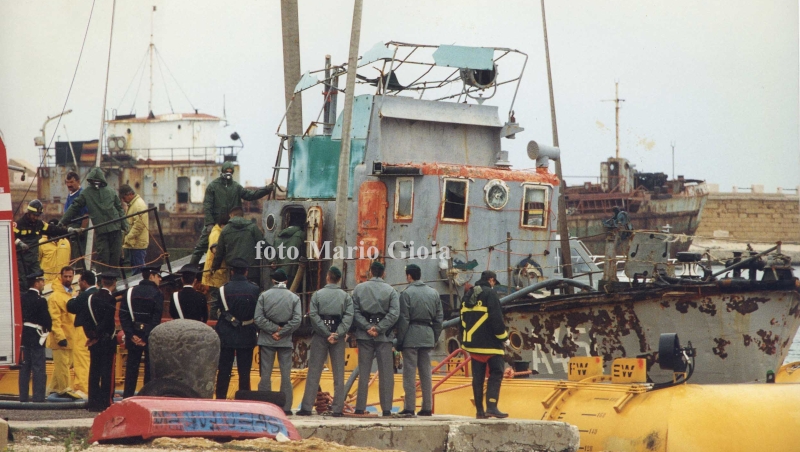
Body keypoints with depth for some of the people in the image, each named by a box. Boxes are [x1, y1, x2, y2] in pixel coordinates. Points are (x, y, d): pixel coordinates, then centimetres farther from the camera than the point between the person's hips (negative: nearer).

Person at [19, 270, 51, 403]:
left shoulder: (24, 297, 6)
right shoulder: (40, 301, -17)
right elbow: (47, 320, -17)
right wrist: (47, 329, 5)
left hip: (25, 335, 8)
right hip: (37, 336, -7)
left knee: (25, 367, 11)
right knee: (38, 368, -4)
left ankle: (23, 397, 15)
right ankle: (38, 398, -5)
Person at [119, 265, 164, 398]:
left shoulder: (130, 292, 4)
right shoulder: (157, 294, -8)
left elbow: (123, 316, -2)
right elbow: (156, 319, -14)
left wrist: (132, 335, -4)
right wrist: (146, 339, -12)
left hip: (134, 336, 4)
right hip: (150, 337, -4)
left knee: (131, 367, 8)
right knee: (150, 368, 3)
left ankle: (127, 397, 8)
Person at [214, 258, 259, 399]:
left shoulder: (223, 290, -6)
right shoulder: (254, 289, -5)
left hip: (226, 336, 0)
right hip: (246, 337, 0)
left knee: (224, 372, 5)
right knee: (244, 372, 4)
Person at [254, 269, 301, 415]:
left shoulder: (264, 296, -2)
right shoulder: (294, 298, 0)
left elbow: (258, 318, -9)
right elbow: (296, 320, -8)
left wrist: (274, 329, -7)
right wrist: (281, 332, -6)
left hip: (267, 340, 0)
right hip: (286, 341, 0)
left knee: (266, 374, 4)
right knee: (286, 374, 4)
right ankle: (286, 407, 2)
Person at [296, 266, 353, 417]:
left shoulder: (317, 295, 0)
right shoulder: (346, 296, 2)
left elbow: (313, 315, -9)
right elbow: (348, 317, -9)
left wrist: (327, 334, -12)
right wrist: (336, 334, -14)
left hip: (319, 336, -1)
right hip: (338, 338, 1)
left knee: (313, 372, 3)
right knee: (338, 373, 4)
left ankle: (306, 407, -1)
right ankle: (337, 408, 1)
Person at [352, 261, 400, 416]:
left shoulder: (359, 289, 4)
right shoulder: (390, 291, 1)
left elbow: (355, 312, -4)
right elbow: (394, 313, -9)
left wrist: (367, 327, -7)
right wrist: (379, 328, -10)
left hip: (364, 334, 1)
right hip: (384, 336, -1)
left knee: (363, 372, 4)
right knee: (385, 373, 2)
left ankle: (360, 407, 1)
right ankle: (386, 408, -2)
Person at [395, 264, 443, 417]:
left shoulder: (407, 293, -8)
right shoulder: (434, 293, 10)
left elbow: (403, 319, -9)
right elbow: (439, 318, 11)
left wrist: (399, 340, -4)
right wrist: (435, 338, 16)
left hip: (411, 336, -5)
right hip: (428, 336, 5)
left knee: (410, 373, -3)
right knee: (426, 373, 9)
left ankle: (409, 407, -6)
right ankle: (427, 407, 9)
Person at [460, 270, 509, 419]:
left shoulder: (468, 294, 14)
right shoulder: (489, 293, -10)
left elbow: (463, 319, 19)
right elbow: (496, 318, -16)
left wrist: (464, 341, 24)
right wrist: (503, 335, -4)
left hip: (473, 343, 7)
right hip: (490, 343, -7)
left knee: (478, 377, 8)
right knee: (496, 373, -5)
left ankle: (480, 410, 8)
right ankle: (491, 407, -17)